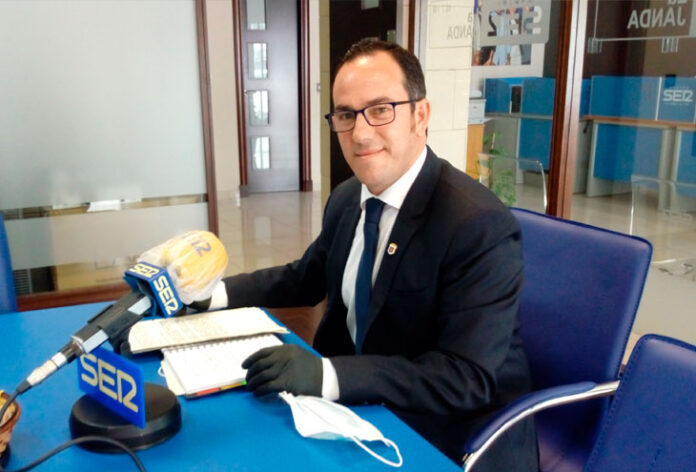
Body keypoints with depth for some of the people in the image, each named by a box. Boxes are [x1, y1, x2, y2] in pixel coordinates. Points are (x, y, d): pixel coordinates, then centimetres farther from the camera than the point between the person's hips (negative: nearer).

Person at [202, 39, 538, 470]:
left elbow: (466, 378, -28)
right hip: (361, 404, 7)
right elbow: (306, 278, 16)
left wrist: (325, 374, -37)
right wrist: (215, 293, 2)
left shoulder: (480, 225, -24)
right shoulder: (346, 199, 0)